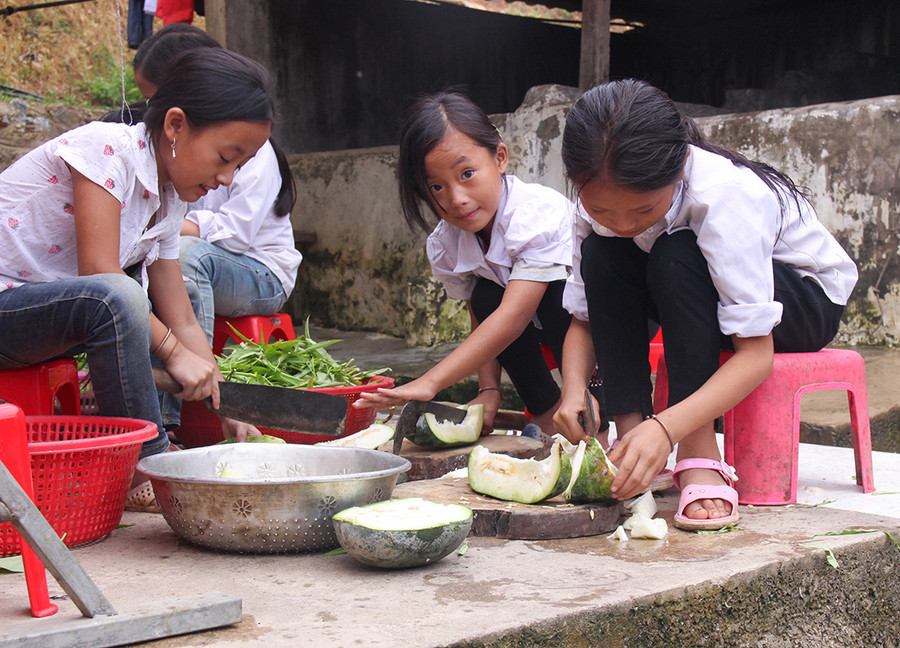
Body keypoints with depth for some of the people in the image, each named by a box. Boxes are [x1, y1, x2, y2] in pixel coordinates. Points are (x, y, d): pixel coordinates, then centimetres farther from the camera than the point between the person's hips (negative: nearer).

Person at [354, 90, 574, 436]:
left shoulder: (540, 214, -34)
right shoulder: (443, 246, -13)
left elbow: (512, 317, -42)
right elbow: (481, 323, -5)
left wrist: (430, 382, -49)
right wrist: (488, 389, -24)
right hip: (535, 330, 6)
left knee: (554, 295, -34)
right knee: (485, 297, -22)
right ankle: (546, 416, -10)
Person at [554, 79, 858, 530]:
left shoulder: (724, 196, -36)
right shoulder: (604, 201, -19)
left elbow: (756, 354, -37)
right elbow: (584, 317, -10)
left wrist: (665, 428, -49)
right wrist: (573, 388, -32)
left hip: (807, 299, -6)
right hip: (709, 297, 6)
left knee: (675, 258, -35)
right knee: (602, 255, -22)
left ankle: (700, 459, -32)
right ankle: (630, 437, -20)